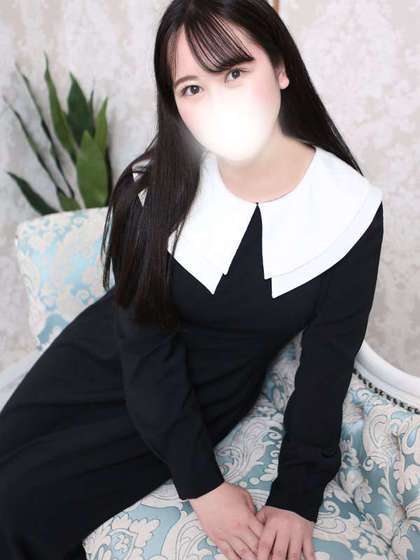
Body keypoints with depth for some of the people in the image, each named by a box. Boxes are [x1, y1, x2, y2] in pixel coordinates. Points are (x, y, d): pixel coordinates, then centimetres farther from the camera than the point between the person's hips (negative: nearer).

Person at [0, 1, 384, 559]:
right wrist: (201, 483, -17)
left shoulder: (352, 209, -18)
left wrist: (296, 501, -12)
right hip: (108, 358, 2)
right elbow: (145, 344, -16)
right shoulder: (152, 187, -18)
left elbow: (325, 368, -11)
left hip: (205, 393, -2)